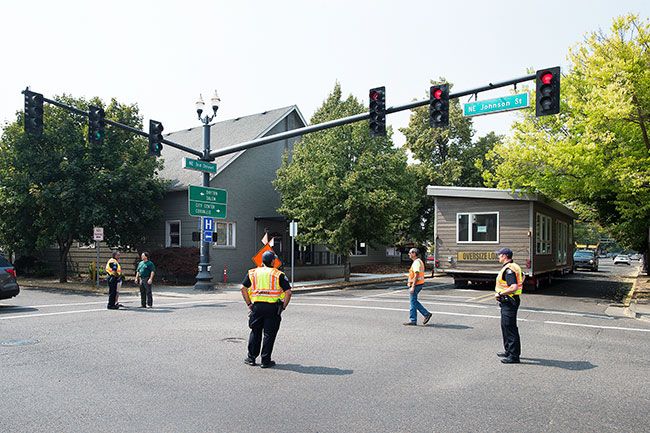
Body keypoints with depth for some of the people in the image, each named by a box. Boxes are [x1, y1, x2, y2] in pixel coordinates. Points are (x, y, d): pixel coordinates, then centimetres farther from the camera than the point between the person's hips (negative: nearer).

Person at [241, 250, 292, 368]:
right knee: (269, 334, 6)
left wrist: (249, 304, 10)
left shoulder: (253, 272, 11)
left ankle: (251, 358, 22)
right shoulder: (279, 274, 2)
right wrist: (283, 307, 3)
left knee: (255, 332, 16)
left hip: (257, 305, 3)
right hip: (272, 307, -2)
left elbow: (243, 288, 7)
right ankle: (265, 361, 10)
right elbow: (288, 292, -4)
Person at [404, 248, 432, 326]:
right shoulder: (418, 261, 15)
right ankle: (426, 314, 16)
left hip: (416, 284, -10)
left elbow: (416, 275, -23)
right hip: (419, 284, 10)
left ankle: (412, 320, 5)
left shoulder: (416, 262, -17)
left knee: (413, 302, -2)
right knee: (414, 301, 16)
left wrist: (412, 287, -24)